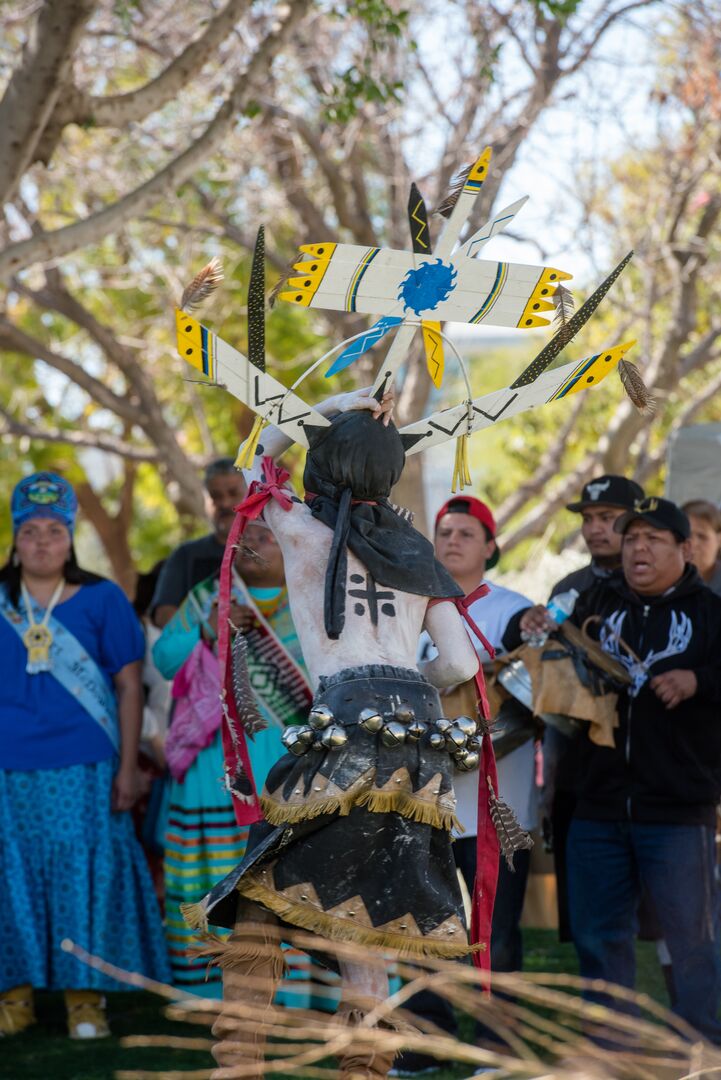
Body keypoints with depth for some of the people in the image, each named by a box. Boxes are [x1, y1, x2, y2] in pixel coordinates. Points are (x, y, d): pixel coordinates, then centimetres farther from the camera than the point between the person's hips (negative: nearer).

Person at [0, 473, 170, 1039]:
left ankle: (86, 998, 9)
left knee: (85, 873, -1)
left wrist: (128, 767, -2)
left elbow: (129, 687, 3)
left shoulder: (102, 600, 3)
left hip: (83, 768, -2)